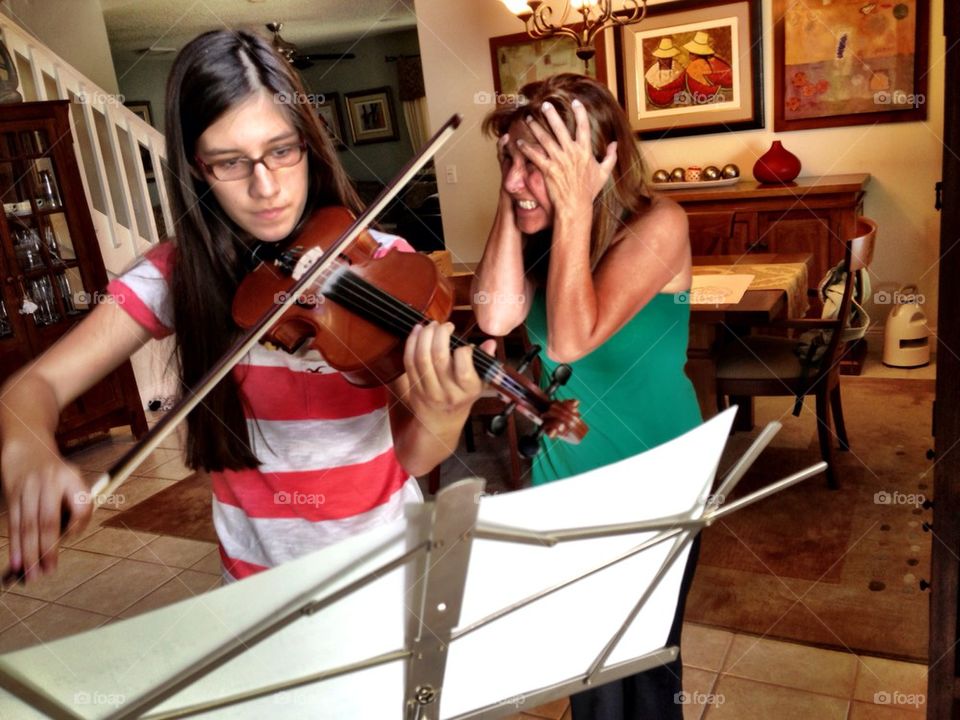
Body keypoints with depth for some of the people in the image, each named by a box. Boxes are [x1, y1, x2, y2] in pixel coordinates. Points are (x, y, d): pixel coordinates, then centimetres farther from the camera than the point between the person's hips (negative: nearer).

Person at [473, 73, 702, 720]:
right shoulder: (541, 232, -4)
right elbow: (497, 316, -21)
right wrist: (512, 205, -19)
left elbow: (572, 340, -33)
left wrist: (575, 209, -32)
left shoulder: (658, 225, -20)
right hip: (561, 478, 5)